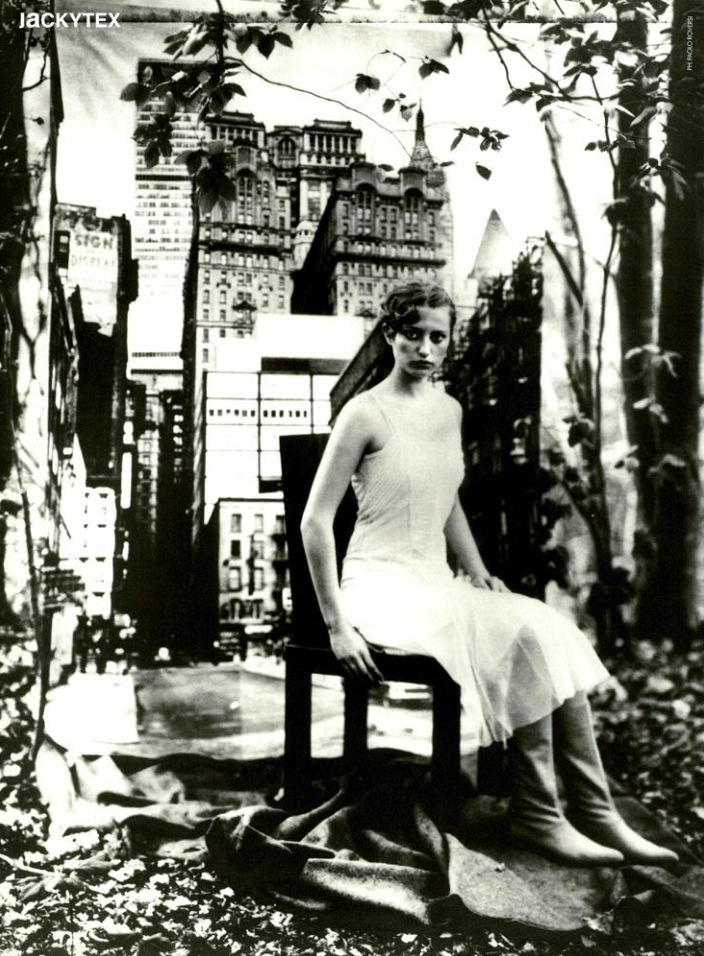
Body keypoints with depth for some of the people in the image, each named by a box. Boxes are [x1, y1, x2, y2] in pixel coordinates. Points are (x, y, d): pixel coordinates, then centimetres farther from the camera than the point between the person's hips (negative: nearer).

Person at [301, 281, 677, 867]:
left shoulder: (449, 410, 12)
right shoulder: (367, 413, -10)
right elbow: (316, 521, -12)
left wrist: (478, 573, 12)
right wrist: (337, 626, -16)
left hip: (437, 583, 7)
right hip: (382, 586, -7)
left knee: (554, 631, -15)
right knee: (522, 636, -25)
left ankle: (595, 812, -12)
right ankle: (537, 815, -12)